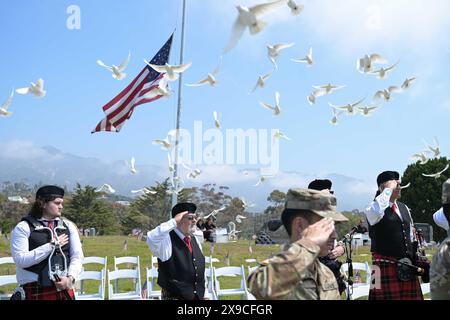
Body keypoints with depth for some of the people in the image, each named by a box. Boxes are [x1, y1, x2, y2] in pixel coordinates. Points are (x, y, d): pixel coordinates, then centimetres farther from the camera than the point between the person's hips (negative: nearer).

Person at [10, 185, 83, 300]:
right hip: (36, 292, -4)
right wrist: (52, 245, -13)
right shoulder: (24, 228, -3)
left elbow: (77, 256, 7)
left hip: (64, 288, 4)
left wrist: (70, 278, -9)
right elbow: (20, 260, -14)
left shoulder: (68, 226, 9)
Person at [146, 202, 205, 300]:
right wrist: (174, 222, -29)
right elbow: (151, 238, -37)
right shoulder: (167, 240, -14)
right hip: (174, 297, -7)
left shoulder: (194, 240, 9)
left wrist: (203, 294, 16)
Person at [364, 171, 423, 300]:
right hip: (386, 266, -6)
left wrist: (414, 259, 16)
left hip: (407, 267, 7)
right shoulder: (373, 208, -7)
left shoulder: (404, 208, 16)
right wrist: (389, 190, -21)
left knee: (410, 296, 7)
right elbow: (376, 212, -33)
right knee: (389, 295, -5)